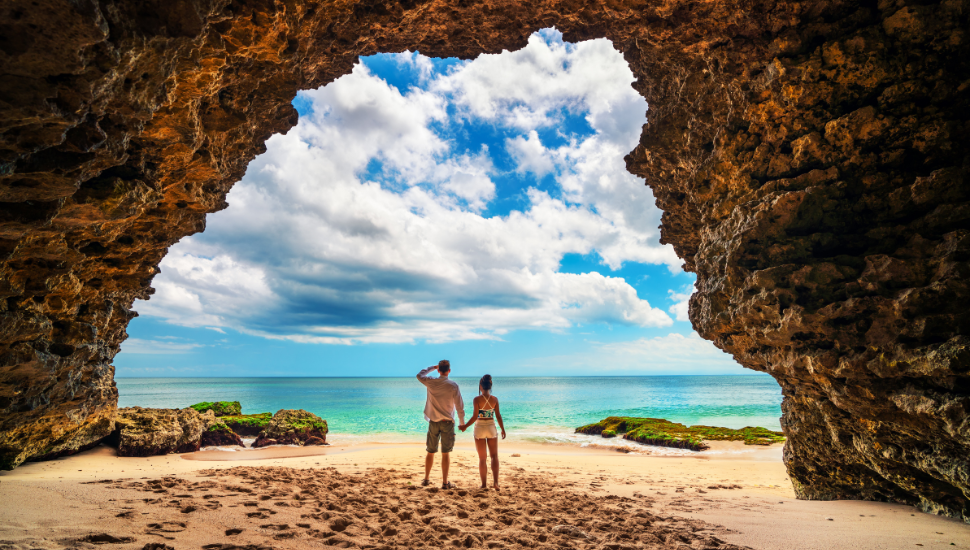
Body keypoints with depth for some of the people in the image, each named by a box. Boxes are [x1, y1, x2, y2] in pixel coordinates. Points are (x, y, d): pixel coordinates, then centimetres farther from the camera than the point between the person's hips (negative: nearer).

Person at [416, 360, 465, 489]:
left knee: (430, 452, 14)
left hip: (433, 422, 2)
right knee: (446, 453, 4)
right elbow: (460, 407, -6)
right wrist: (462, 423, 6)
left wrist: (432, 367, 25)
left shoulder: (431, 382, -4)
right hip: (447, 422, -2)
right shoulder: (453, 386, -9)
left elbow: (419, 375, 18)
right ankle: (445, 483, 7)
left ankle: (426, 479, 25)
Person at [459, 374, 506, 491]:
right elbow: (498, 415, -1)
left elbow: (475, 416, -15)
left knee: (482, 458, 12)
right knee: (494, 456, 12)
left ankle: (484, 484, 16)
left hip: (480, 428, -2)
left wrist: (465, 426, -3)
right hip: (491, 428, 2)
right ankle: (496, 482, -3)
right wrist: (503, 429, 10)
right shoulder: (495, 399, -4)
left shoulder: (477, 399, -12)